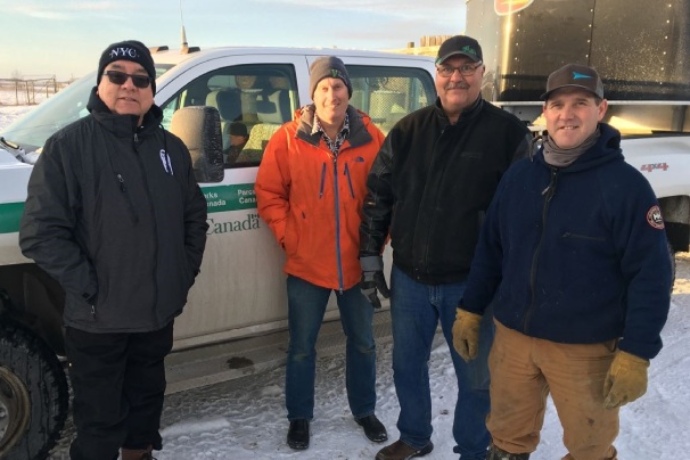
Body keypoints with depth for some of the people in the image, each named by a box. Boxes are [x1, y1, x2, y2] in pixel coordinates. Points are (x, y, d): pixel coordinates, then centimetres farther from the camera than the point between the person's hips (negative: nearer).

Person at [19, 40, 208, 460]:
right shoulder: (68, 145, -11)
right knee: (100, 418, 10)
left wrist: (186, 272, 5)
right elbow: (41, 232, -15)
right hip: (97, 318, -5)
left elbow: (195, 216, 14)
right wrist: (88, 286, -18)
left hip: (159, 312, 5)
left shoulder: (171, 148, 6)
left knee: (148, 398, 24)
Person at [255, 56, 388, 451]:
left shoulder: (371, 137, -4)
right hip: (306, 264, -1)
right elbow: (268, 194, -1)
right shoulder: (288, 139, -7)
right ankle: (300, 417, 34)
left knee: (363, 342, 17)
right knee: (302, 347, 13)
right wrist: (288, 236, -7)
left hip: (358, 263, 2)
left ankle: (365, 411, 39)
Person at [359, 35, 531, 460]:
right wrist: (371, 255, 6)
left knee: (475, 375, 11)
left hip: (471, 281, -3)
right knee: (408, 364, 19)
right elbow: (378, 195, 8)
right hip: (409, 276, 4)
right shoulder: (408, 130, 4)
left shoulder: (509, 133, -6)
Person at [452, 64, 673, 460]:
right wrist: (470, 311, 8)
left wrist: (635, 354, -16)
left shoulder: (626, 185, -12)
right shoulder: (519, 176, 2)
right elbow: (490, 249, 8)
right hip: (513, 337, 4)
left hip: (587, 348, -4)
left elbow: (651, 275, -13)